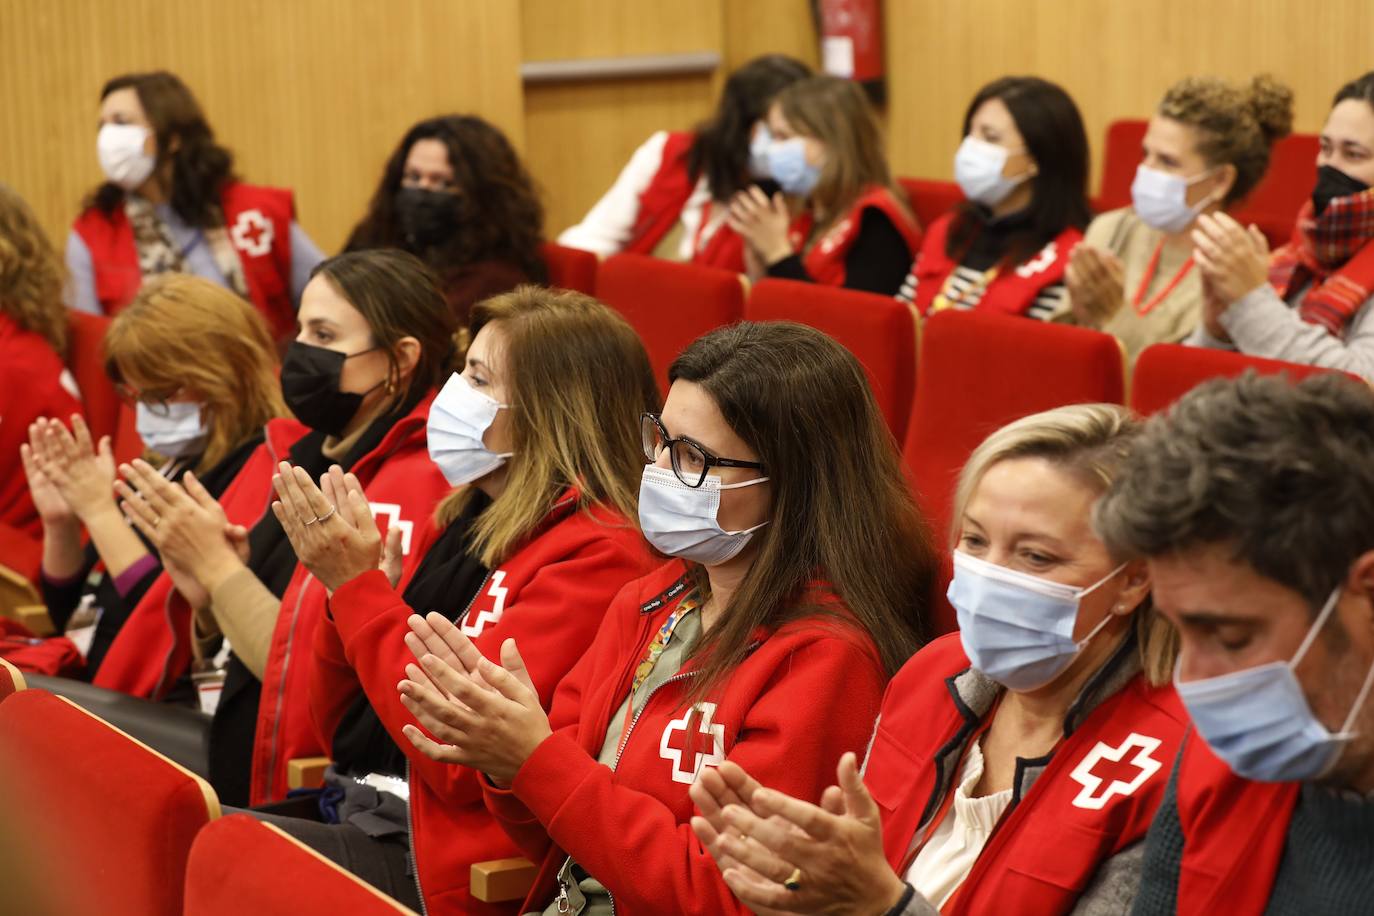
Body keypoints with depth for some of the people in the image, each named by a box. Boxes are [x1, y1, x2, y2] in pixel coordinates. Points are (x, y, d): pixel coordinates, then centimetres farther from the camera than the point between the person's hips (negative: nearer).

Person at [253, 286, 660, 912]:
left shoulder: (596, 556, -11)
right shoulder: (472, 522, 14)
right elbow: (344, 728, 17)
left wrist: (357, 584, -13)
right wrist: (342, 583, 0)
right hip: (362, 820, 8)